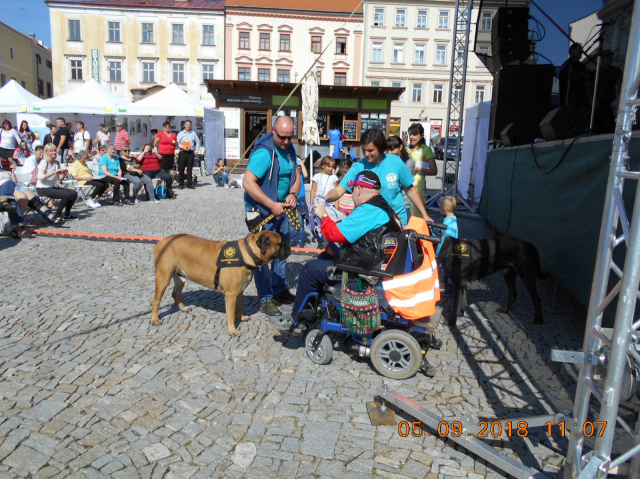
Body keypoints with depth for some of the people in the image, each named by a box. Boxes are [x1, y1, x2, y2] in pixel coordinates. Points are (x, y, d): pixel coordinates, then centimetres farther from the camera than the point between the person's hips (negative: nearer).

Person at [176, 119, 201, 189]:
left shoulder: (193, 133, 14)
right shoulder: (180, 133, 7)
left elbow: (198, 142, 19)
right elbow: (177, 142, 2)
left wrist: (196, 151, 8)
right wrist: (183, 147, -15)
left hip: (191, 152, 1)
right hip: (183, 152, -1)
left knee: (190, 169, 2)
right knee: (181, 168, -1)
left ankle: (189, 184, 7)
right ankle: (181, 184, 7)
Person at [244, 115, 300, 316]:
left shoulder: (289, 149, 3)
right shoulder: (264, 152, -23)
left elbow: (296, 175, 10)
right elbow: (248, 183, -28)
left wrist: (293, 194, -10)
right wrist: (271, 205, -28)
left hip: (281, 208, 9)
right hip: (261, 210, -8)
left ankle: (279, 289, 32)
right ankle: (266, 299, 9)